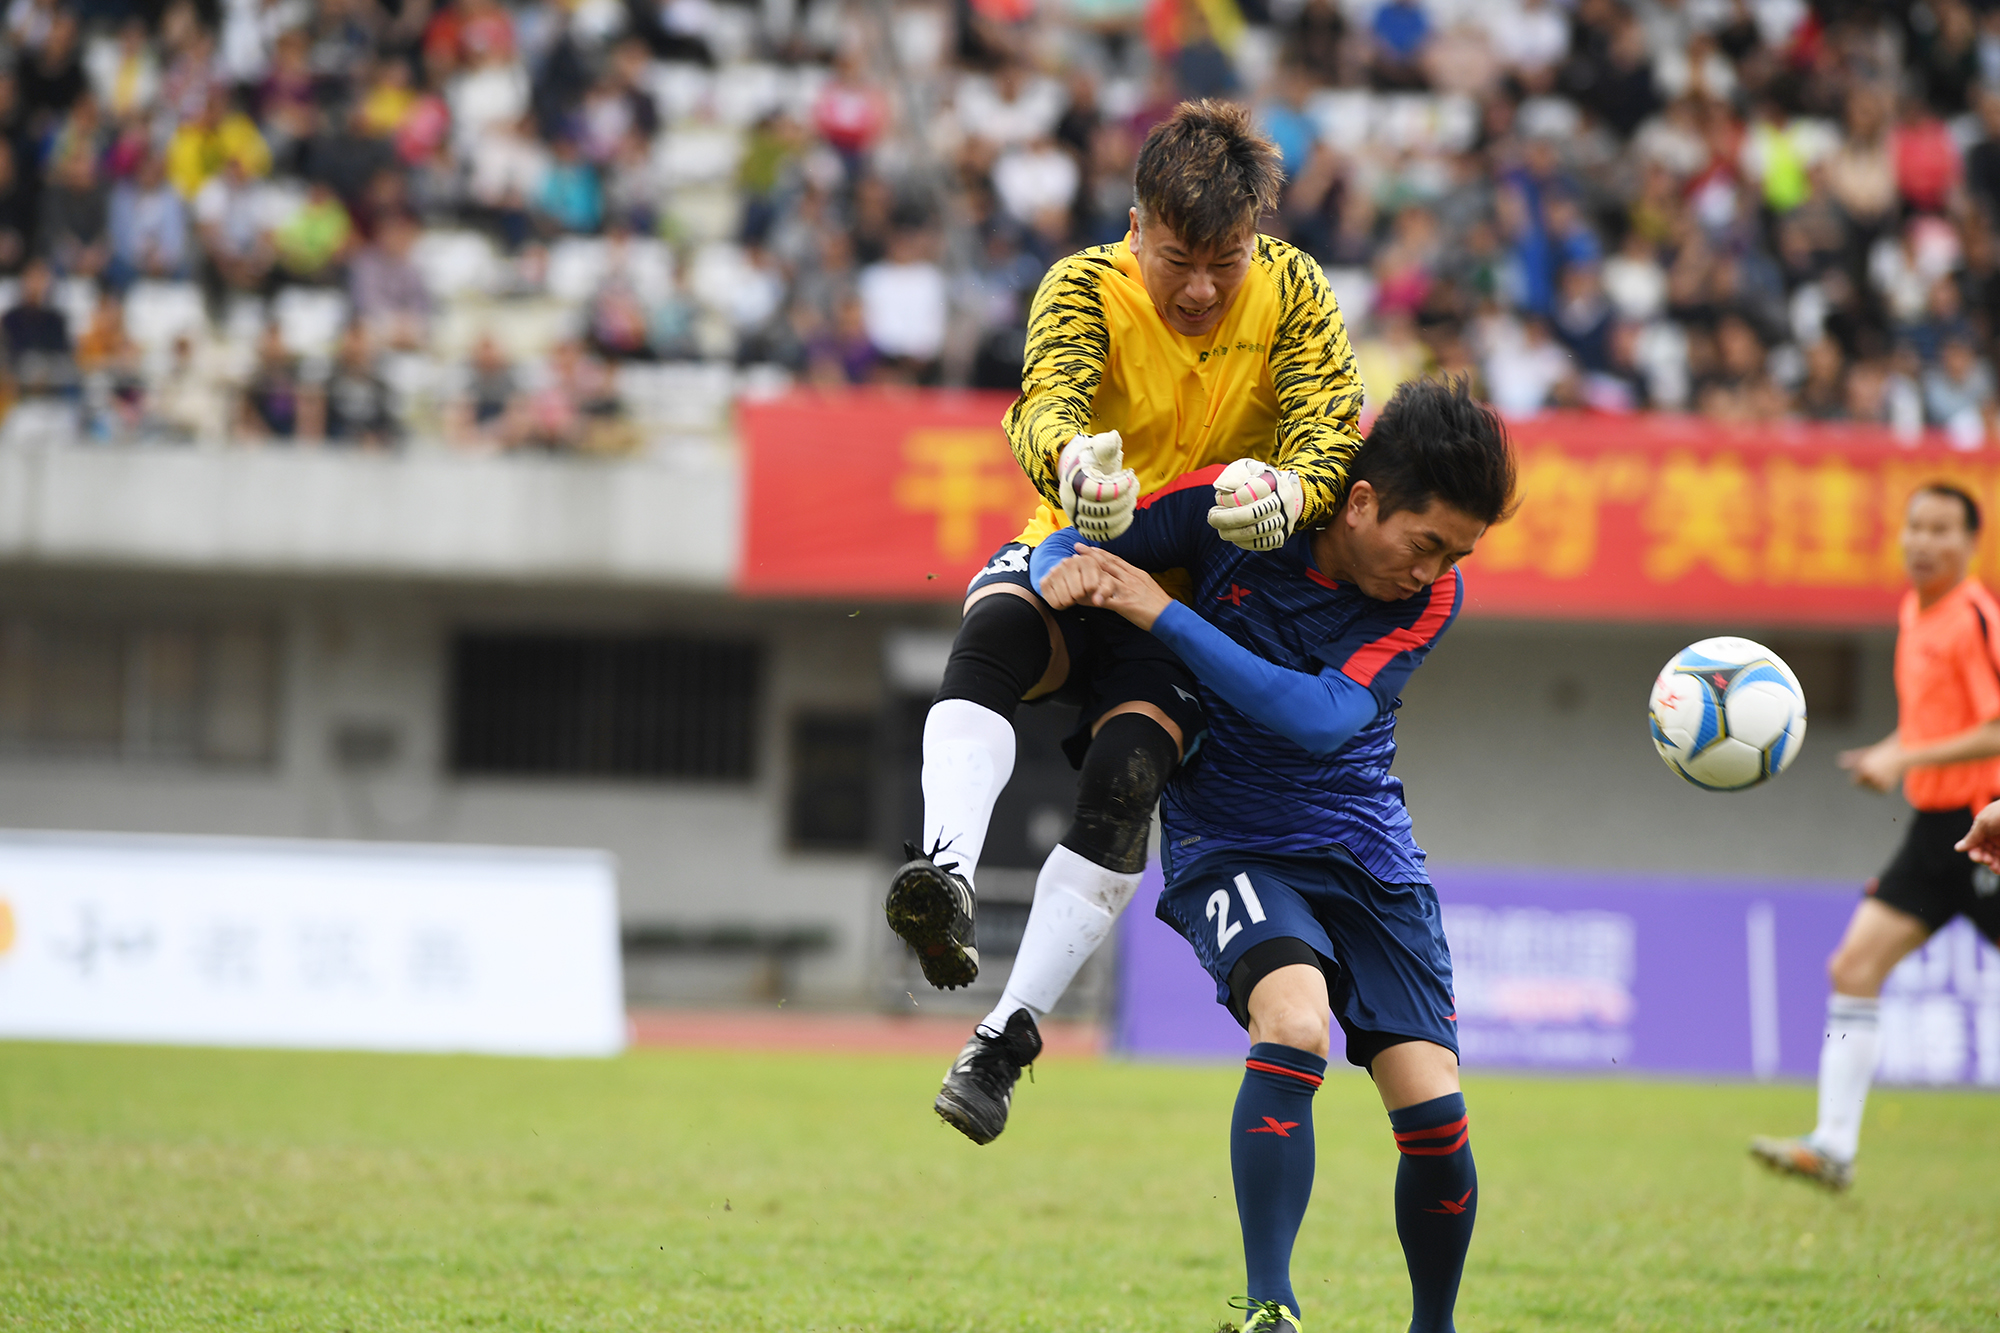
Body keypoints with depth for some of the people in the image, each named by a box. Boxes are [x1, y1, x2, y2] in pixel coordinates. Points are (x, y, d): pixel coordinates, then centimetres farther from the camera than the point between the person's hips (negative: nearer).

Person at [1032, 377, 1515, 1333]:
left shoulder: (1432, 597, -10)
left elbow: (1322, 718, -24)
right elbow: (1076, 540, -1)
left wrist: (1164, 615, -28)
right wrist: (1063, 572, -26)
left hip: (1368, 854, 2)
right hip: (1230, 846, -2)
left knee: (1435, 1114, -8)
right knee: (1295, 1022, -32)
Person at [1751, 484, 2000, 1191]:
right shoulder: (1914, 612, 13)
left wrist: (1906, 759, -21)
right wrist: (1892, 752, 11)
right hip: (1934, 827, 8)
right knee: (1854, 966, -4)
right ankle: (1833, 1146, -6)